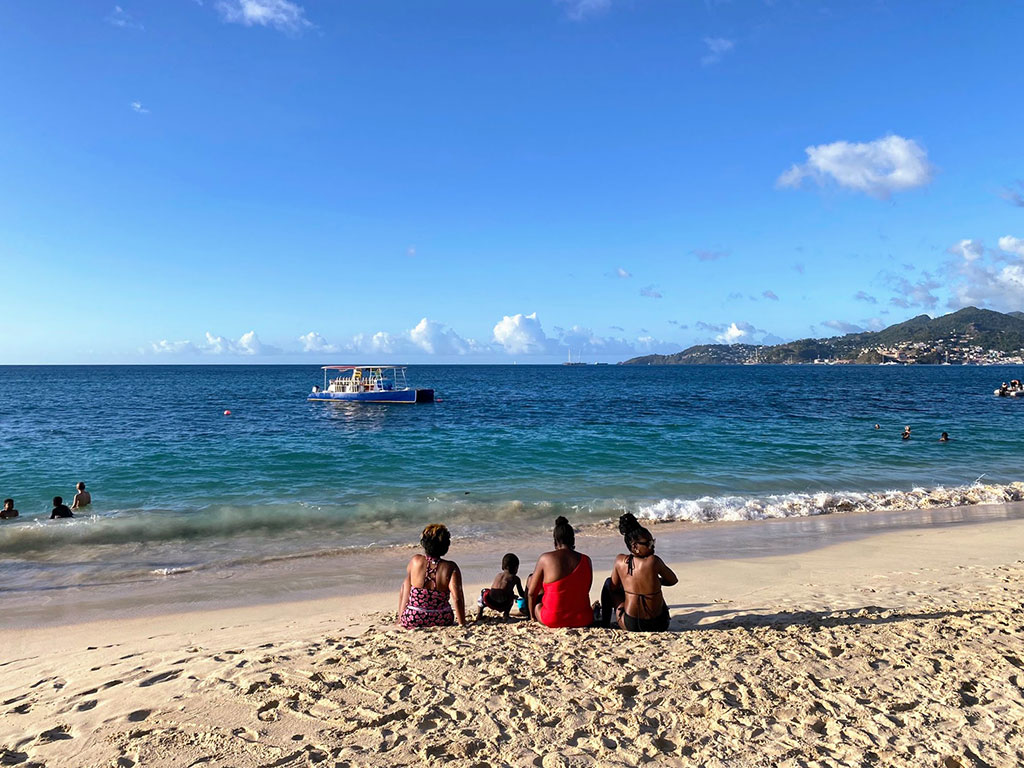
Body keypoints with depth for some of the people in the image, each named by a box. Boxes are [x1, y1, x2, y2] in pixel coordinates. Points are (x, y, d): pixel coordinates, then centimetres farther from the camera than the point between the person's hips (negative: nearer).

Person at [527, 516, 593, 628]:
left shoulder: (545, 558, -9)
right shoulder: (586, 560, -2)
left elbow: (531, 592, -1)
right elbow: (585, 591, 11)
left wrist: (532, 616, 15)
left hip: (553, 621, -3)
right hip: (583, 620, 3)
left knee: (530, 580, 16)